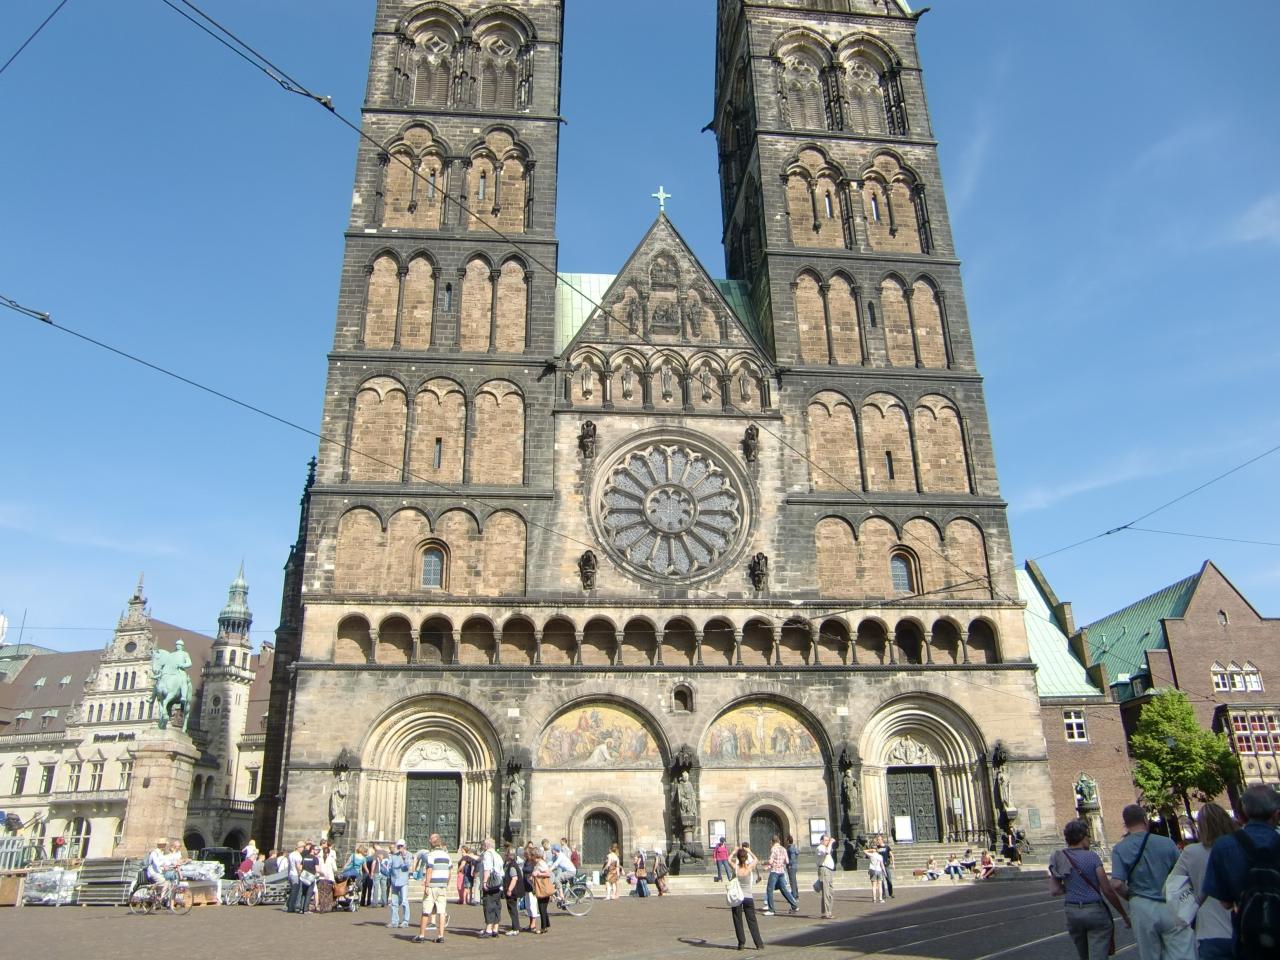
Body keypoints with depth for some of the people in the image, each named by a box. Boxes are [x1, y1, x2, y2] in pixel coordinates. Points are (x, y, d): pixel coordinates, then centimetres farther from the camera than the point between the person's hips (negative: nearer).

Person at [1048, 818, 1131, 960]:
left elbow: (1055, 890, -5)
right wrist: (1124, 915, 1)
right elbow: (1108, 891, -10)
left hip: (1072, 912, 4)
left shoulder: (1057, 858, 3)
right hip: (1095, 911, -4)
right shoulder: (1092, 857, -9)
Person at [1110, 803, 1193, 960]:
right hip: (1171, 906, -1)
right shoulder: (1167, 843, -4)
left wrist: (1131, 897, 8)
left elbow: (1117, 884, -13)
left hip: (1142, 908, 1)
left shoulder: (1119, 849, -4)